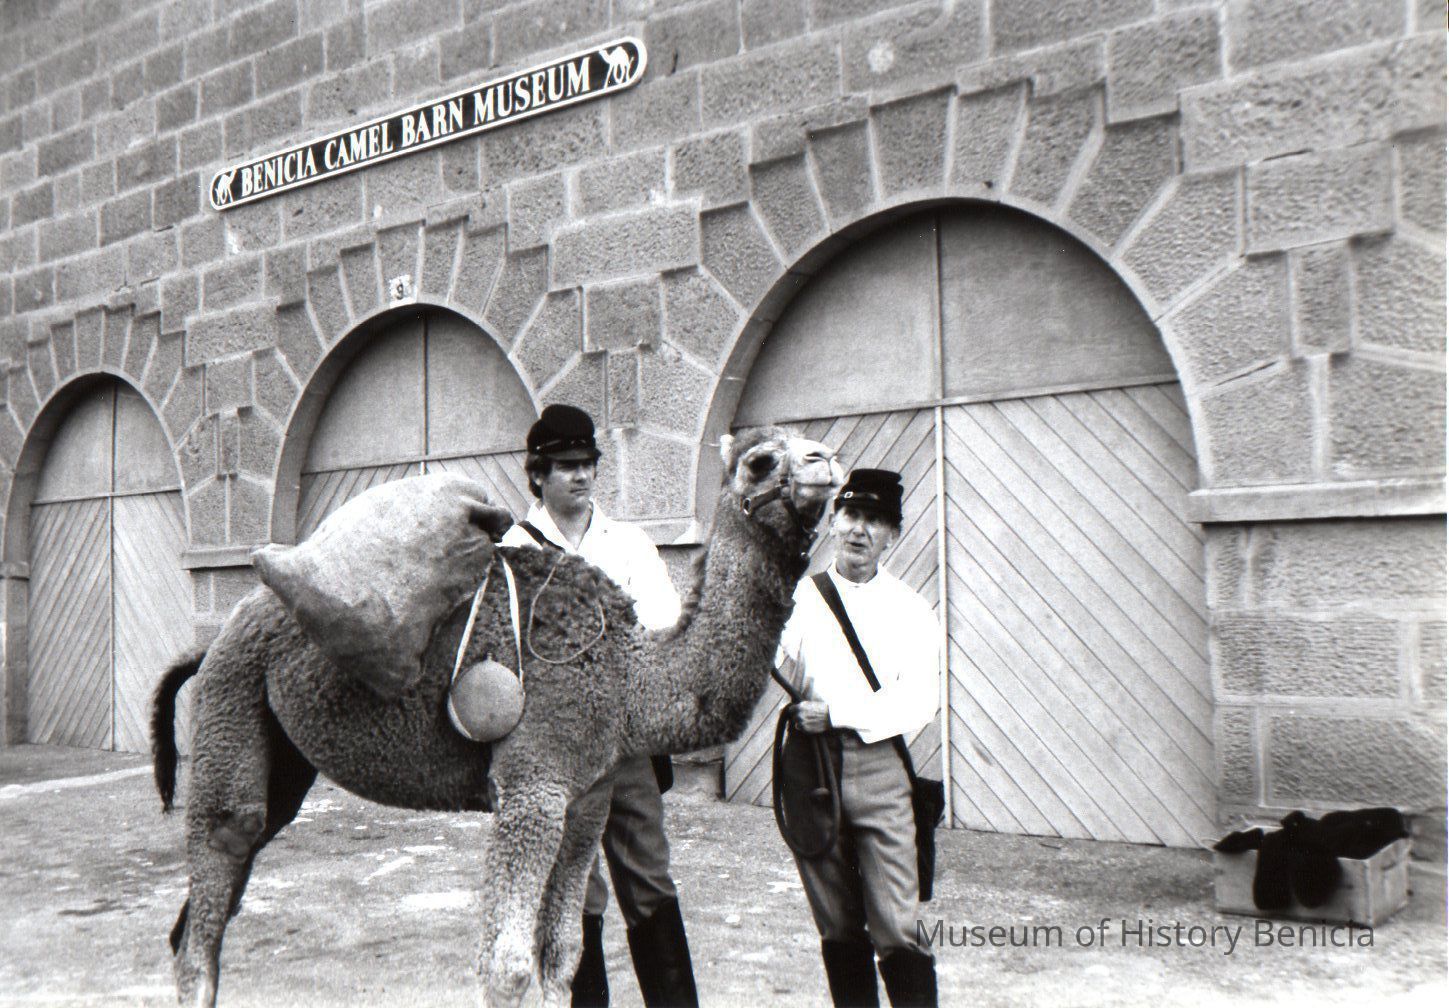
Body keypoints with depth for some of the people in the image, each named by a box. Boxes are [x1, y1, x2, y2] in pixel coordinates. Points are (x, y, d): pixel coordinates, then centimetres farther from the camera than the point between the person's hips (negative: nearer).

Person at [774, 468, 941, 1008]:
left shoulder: (910, 610, 4)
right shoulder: (801, 595, 9)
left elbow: (917, 704, -7)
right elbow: (780, 671, -4)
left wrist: (836, 711, -14)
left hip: (879, 767, -2)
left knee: (897, 931, -6)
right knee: (838, 928, 12)